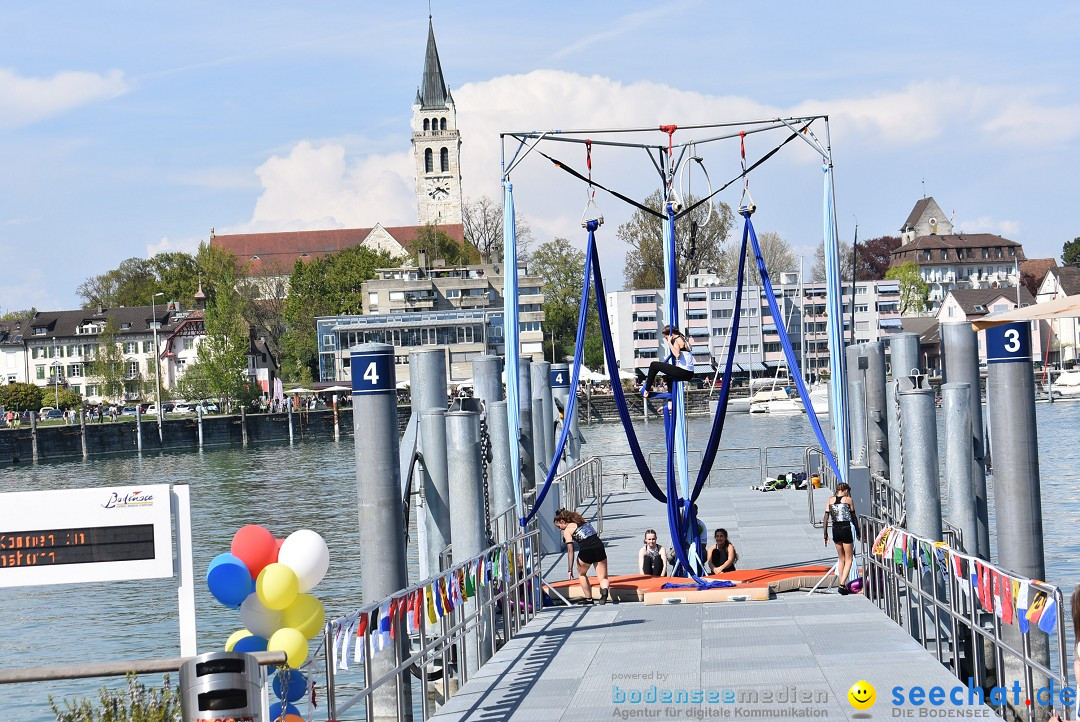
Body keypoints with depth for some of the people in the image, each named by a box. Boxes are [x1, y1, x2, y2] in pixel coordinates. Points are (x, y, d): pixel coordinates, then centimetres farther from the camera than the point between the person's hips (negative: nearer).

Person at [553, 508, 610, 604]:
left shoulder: (567, 530, 5)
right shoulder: (583, 521, 24)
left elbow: (570, 550, -1)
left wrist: (570, 569, -1)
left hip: (586, 551, -4)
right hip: (599, 547, 4)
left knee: (581, 574, 25)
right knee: (603, 578, 9)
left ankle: (589, 599, 23)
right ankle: (604, 589, -23)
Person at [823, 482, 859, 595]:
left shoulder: (830, 500, 6)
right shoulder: (848, 500, -3)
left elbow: (826, 517, 4)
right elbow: (853, 518, 3)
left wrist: (825, 534, 9)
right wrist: (858, 532, 13)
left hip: (835, 529, 4)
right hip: (846, 529, -4)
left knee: (841, 559, 18)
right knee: (848, 559, 2)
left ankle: (841, 583, 19)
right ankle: (842, 584, -12)